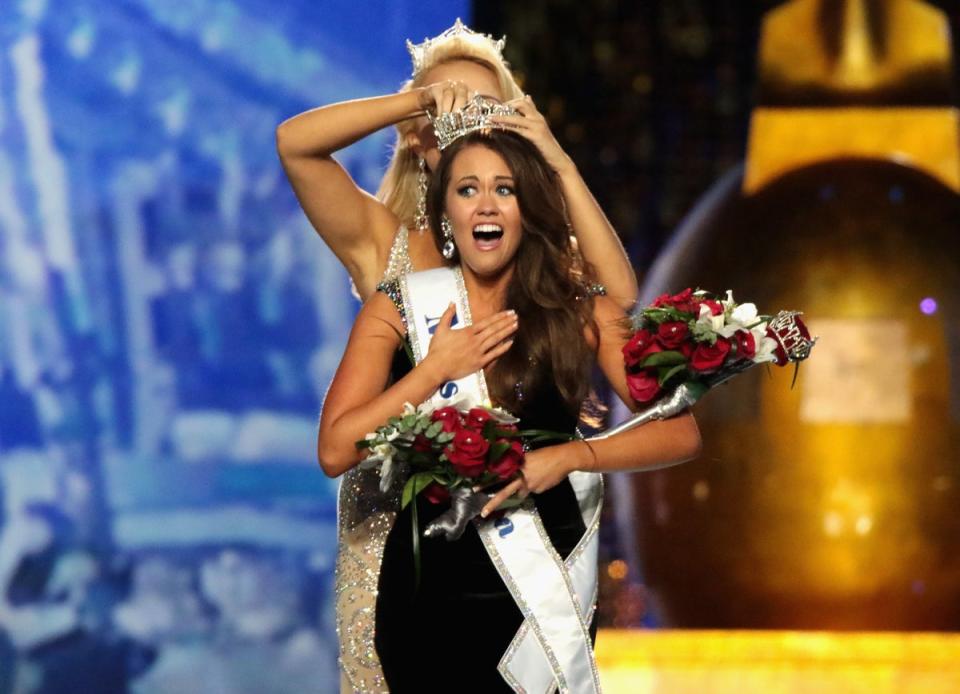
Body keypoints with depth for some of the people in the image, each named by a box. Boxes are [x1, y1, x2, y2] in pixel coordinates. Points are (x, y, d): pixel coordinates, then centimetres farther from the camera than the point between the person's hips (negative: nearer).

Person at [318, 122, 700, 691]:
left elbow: (681, 434, -9)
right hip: (430, 590, 0)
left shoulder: (580, 309, -2)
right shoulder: (395, 310, 0)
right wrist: (436, 369, -14)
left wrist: (568, 457, -21)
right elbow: (335, 452, -10)